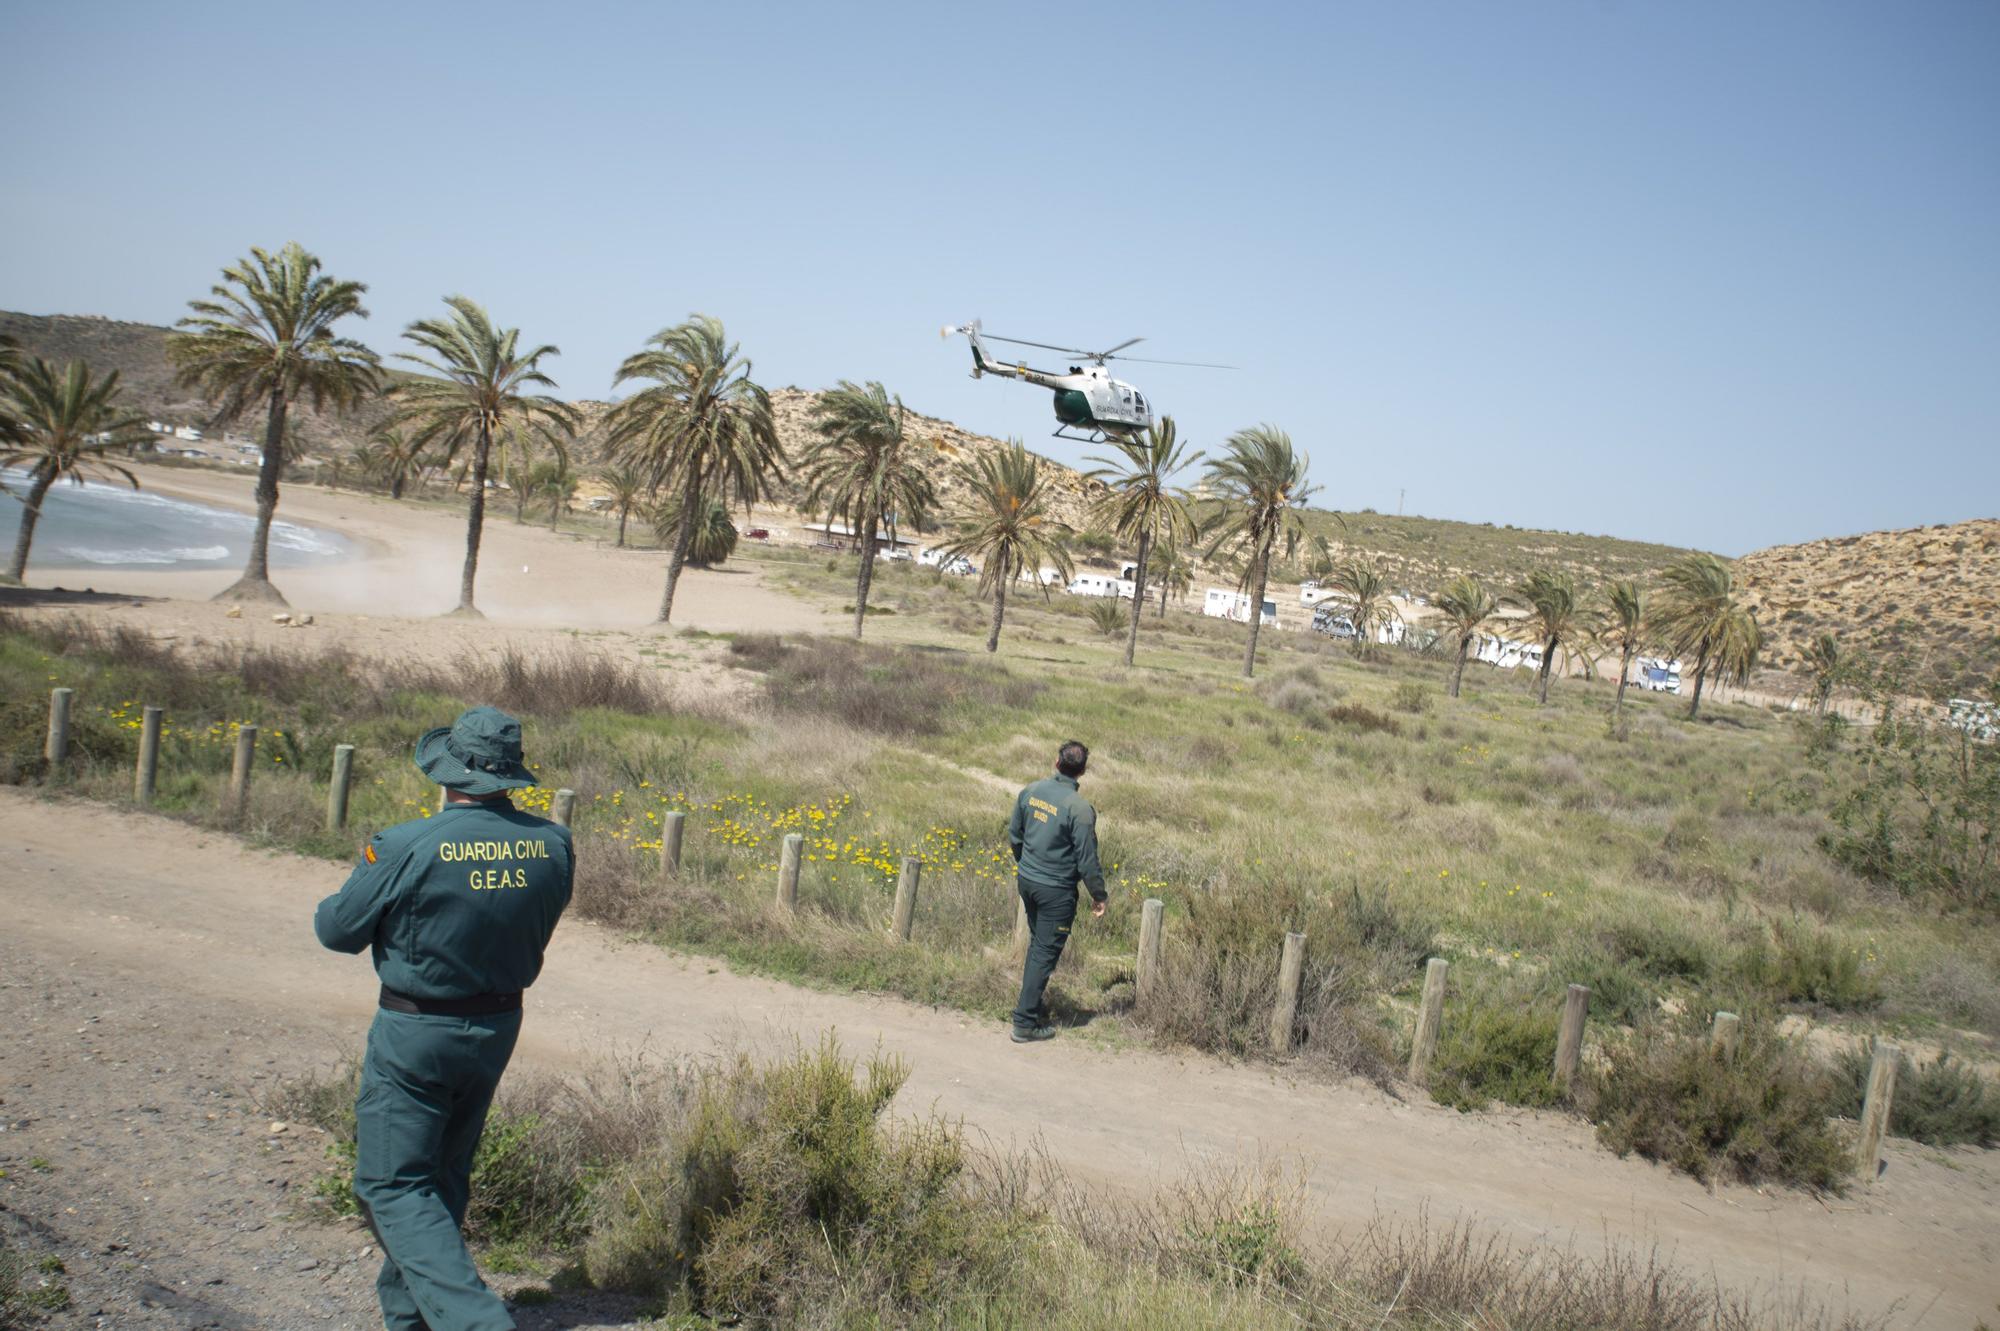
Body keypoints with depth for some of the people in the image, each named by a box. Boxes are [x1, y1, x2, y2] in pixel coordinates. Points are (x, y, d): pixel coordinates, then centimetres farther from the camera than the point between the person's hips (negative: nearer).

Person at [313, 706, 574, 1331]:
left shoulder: (407, 847, -22)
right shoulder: (553, 844, -9)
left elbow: (337, 929, -9)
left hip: (414, 1034, -5)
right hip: (499, 1028, 6)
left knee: (393, 1183, 5)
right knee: (443, 1174, 22)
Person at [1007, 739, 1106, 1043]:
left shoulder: (1032, 791, -3)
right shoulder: (1080, 809, -21)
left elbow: (1014, 835, 9)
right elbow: (1087, 859, -16)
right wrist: (1098, 896, -2)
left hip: (1026, 880, 6)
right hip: (1056, 891, -6)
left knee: (1037, 943, 24)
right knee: (1046, 953, 3)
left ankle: (1036, 1001, 35)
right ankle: (1025, 1022, 7)